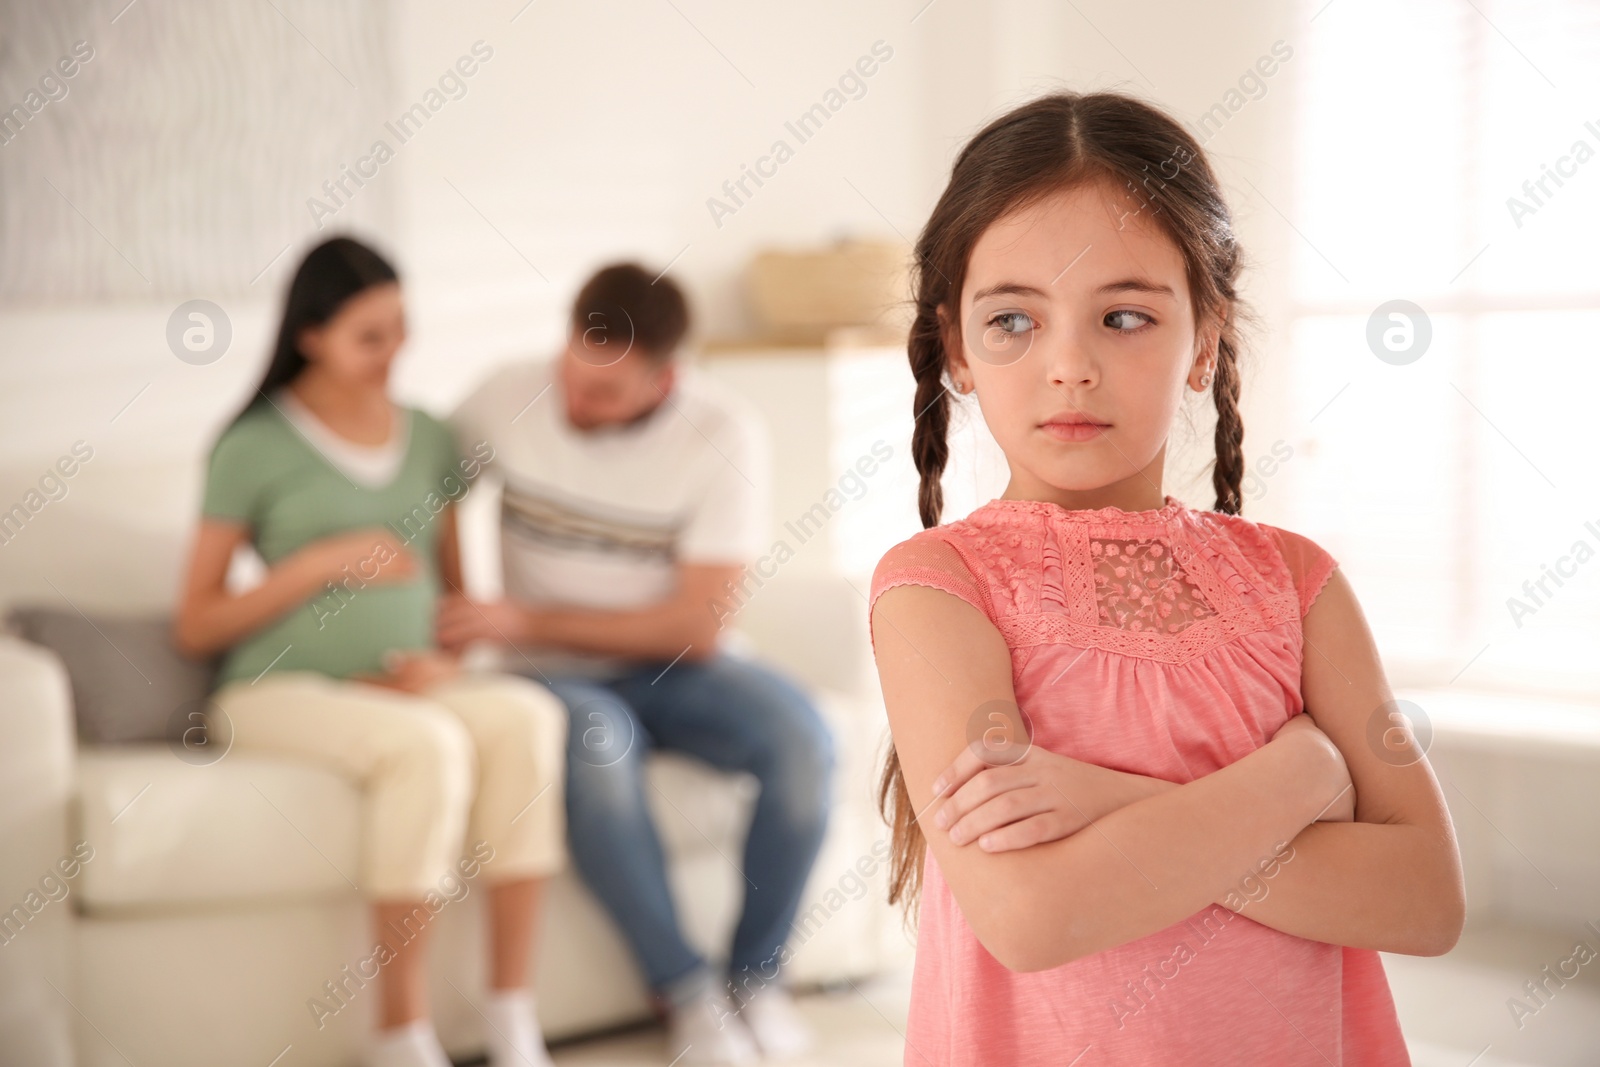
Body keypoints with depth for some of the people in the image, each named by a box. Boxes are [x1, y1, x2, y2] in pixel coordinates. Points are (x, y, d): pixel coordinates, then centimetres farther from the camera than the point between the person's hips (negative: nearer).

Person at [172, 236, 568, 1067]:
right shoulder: (255, 448, -1)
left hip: (404, 683, 4)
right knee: (426, 746, -35)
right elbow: (193, 629, -2)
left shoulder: (428, 440, 13)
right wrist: (324, 563, -12)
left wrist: (440, 658, -5)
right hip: (279, 689, -4)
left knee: (526, 715, -28)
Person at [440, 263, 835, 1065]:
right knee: (596, 743, -36)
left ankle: (757, 971, -6)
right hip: (557, 677, 0)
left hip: (673, 668, 0)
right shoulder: (507, 398, -7)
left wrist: (527, 622, -19)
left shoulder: (723, 434, -13)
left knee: (800, 738, -29)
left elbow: (697, 623, -14)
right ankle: (685, 988, -19)